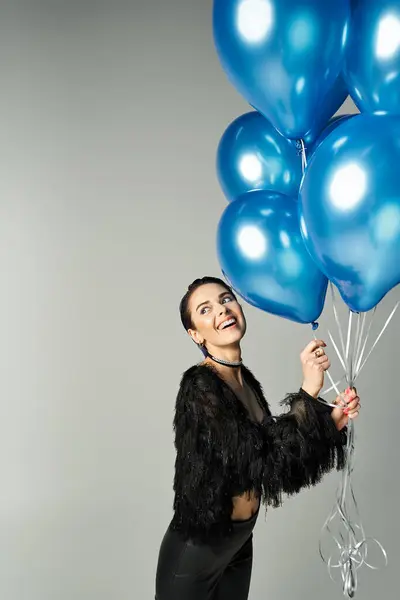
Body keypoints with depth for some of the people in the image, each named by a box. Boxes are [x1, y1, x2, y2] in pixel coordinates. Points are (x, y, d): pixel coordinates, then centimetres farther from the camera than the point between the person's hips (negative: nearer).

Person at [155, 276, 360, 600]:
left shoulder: (245, 379, 2)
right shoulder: (200, 385, -22)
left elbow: (277, 448, 5)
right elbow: (263, 464, -27)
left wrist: (333, 420, -6)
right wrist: (308, 392, -28)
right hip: (198, 547, -7)